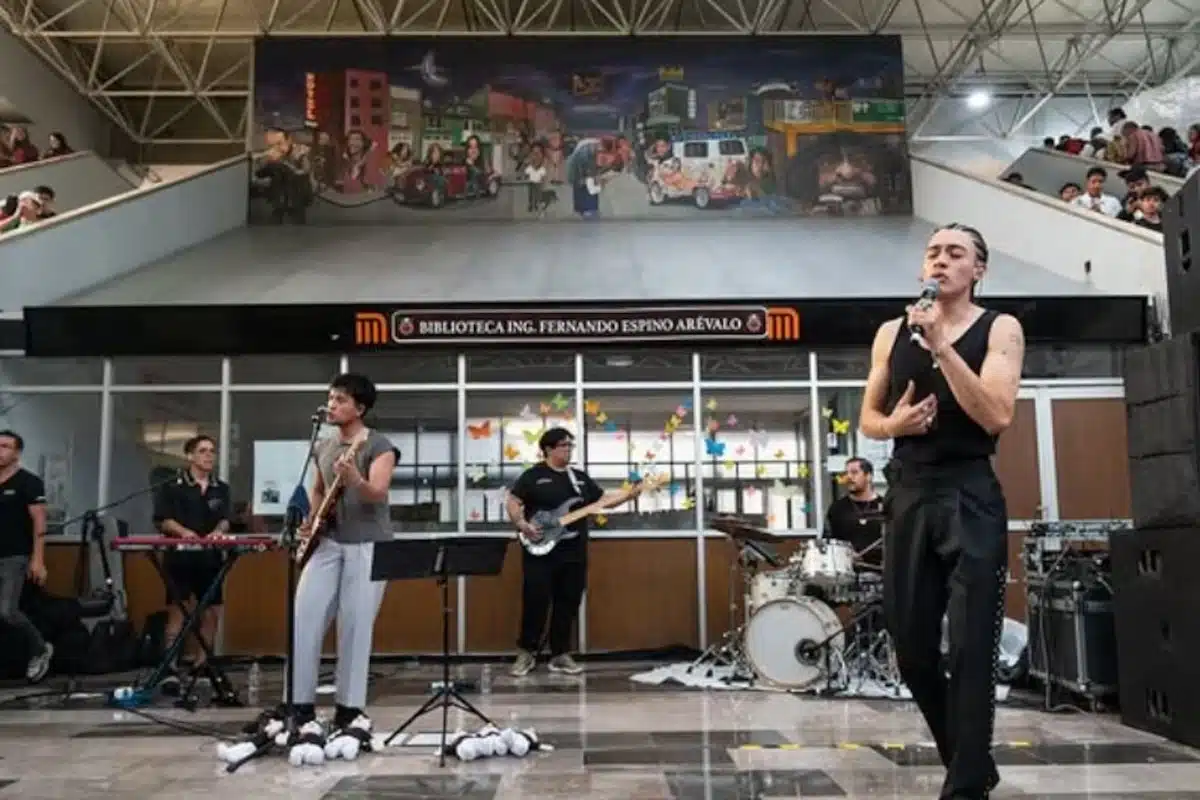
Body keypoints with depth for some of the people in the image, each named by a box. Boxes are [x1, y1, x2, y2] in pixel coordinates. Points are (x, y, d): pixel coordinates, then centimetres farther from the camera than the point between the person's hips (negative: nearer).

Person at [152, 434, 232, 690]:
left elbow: (225, 520, 4)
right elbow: (162, 520, -5)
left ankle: (201, 664, 21)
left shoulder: (221, 489, 12)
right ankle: (171, 668, -4)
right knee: (177, 610, -7)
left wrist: (217, 532, -17)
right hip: (179, 556, -4)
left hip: (210, 557, 5)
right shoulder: (172, 487, 0)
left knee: (212, 611, 7)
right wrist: (183, 531, -22)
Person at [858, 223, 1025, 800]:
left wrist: (940, 344, -18)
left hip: (970, 496, -4)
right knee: (911, 646, 8)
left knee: (970, 649, -7)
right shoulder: (892, 334, 11)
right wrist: (893, 423, -7)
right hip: (908, 495, 4)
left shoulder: (999, 329, 1)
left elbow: (997, 415, -14)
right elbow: (867, 417, 16)